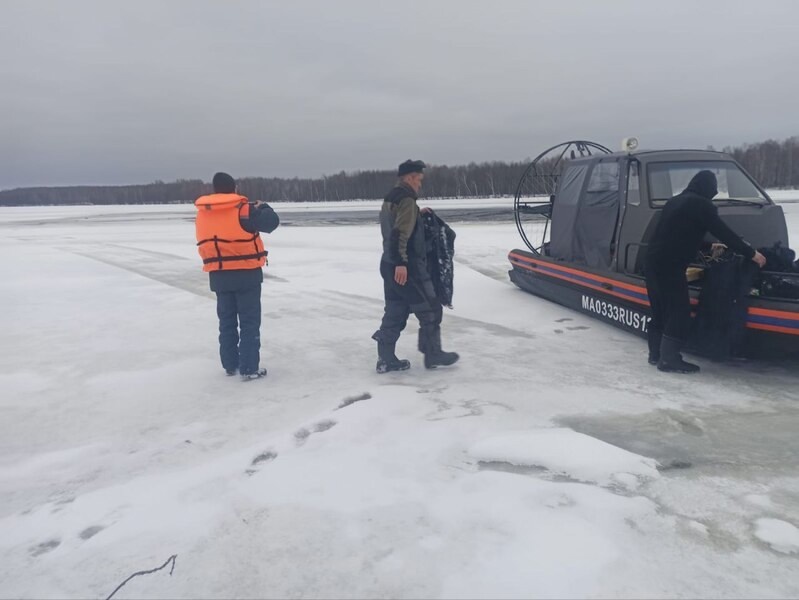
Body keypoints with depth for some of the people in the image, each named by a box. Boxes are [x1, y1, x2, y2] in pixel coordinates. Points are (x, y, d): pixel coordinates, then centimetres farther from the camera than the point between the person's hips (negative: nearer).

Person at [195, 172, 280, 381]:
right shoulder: (243, 210, -14)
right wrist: (263, 207, 3)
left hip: (218, 275, 5)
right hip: (246, 274, -5)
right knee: (249, 322, 1)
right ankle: (249, 368, 1)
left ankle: (230, 365, 23)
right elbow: (271, 222, -15)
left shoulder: (202, 214, 5)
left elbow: (207, 244, 13)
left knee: (227, 321, 16)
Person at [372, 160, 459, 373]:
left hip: (389, 264, 10)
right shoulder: (407, 200, -15)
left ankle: (386, 359, 13)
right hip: (407, 267, -9)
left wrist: (420, 217, 22)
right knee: (430, 309, 3)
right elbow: (400, 233, -26)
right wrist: (401, 263, -30)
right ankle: (433, 355, 11)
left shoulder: (389, 199, 16)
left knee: (395, 312, 12)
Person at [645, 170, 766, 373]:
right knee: (679, 311, -4)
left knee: (660, 309, 16)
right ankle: (669, 359, -4)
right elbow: (724, 232, -7)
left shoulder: (676, 201, 20)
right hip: (669, 266, -9)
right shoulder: (701, 205, -6)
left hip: (653, 263, 9)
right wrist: (751, 253, 1)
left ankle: (656, 353, 21)